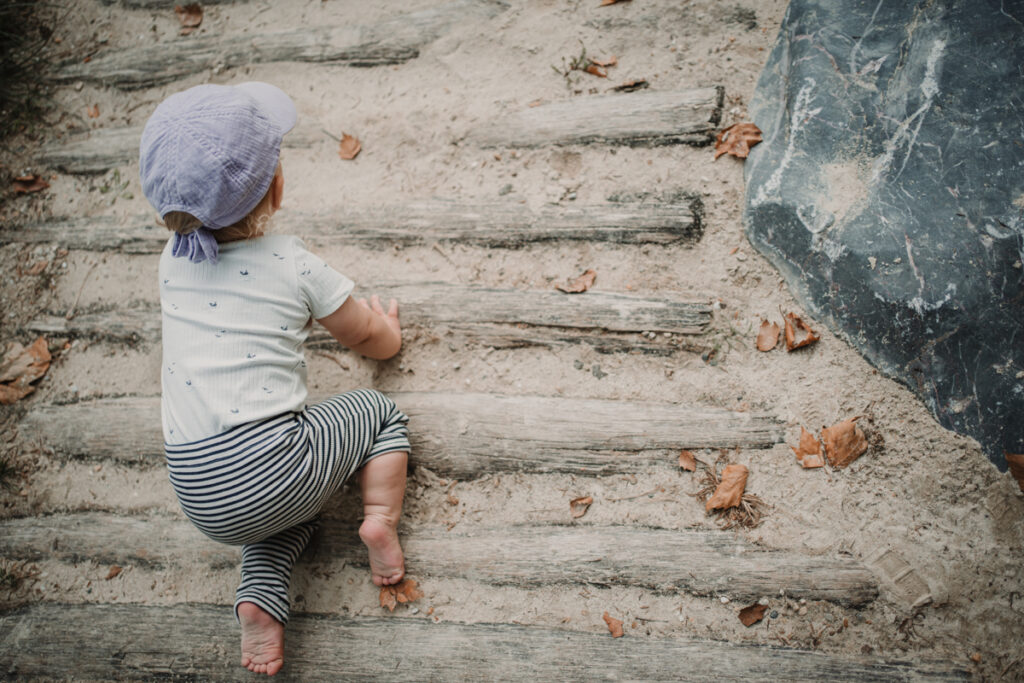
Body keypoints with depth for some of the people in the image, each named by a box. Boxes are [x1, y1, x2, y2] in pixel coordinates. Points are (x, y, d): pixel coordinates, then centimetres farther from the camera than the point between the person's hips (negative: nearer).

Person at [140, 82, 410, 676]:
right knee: (380, 411, 19)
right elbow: (368, 338, 10)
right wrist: (388, 332, 33)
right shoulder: (293, 265, -5)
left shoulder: (173, 263, 8)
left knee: (296, 502, 33)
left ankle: (261, 595, 11)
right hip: (268, 462, -4)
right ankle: (380, 516, -2)